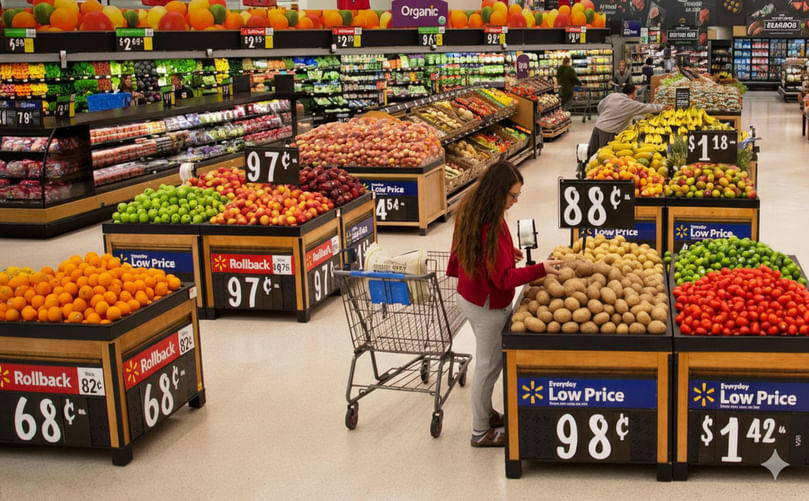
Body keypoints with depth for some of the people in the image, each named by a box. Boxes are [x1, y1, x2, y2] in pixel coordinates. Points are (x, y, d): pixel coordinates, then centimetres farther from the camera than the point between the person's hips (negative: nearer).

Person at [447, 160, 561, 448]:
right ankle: (481, 432, 20)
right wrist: (541, 269, -33)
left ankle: (485, 413, 41)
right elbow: (504, 277, -29)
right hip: (488, 306, -10)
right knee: (489, 365, 6)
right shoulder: (491, 226, -30)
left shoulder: (471, 212, -1)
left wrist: (506, 252, 19)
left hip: (469, 297, 10)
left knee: (488, 361, 24)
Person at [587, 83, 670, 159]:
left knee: (592, 149, 15)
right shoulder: (631, 104, -9)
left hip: (598, 125, 6)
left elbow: (600, 105, 16)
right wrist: (662, 107, 6)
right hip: (608, 131, -6)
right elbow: (647, 108, -5)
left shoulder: (612, 96, 6)